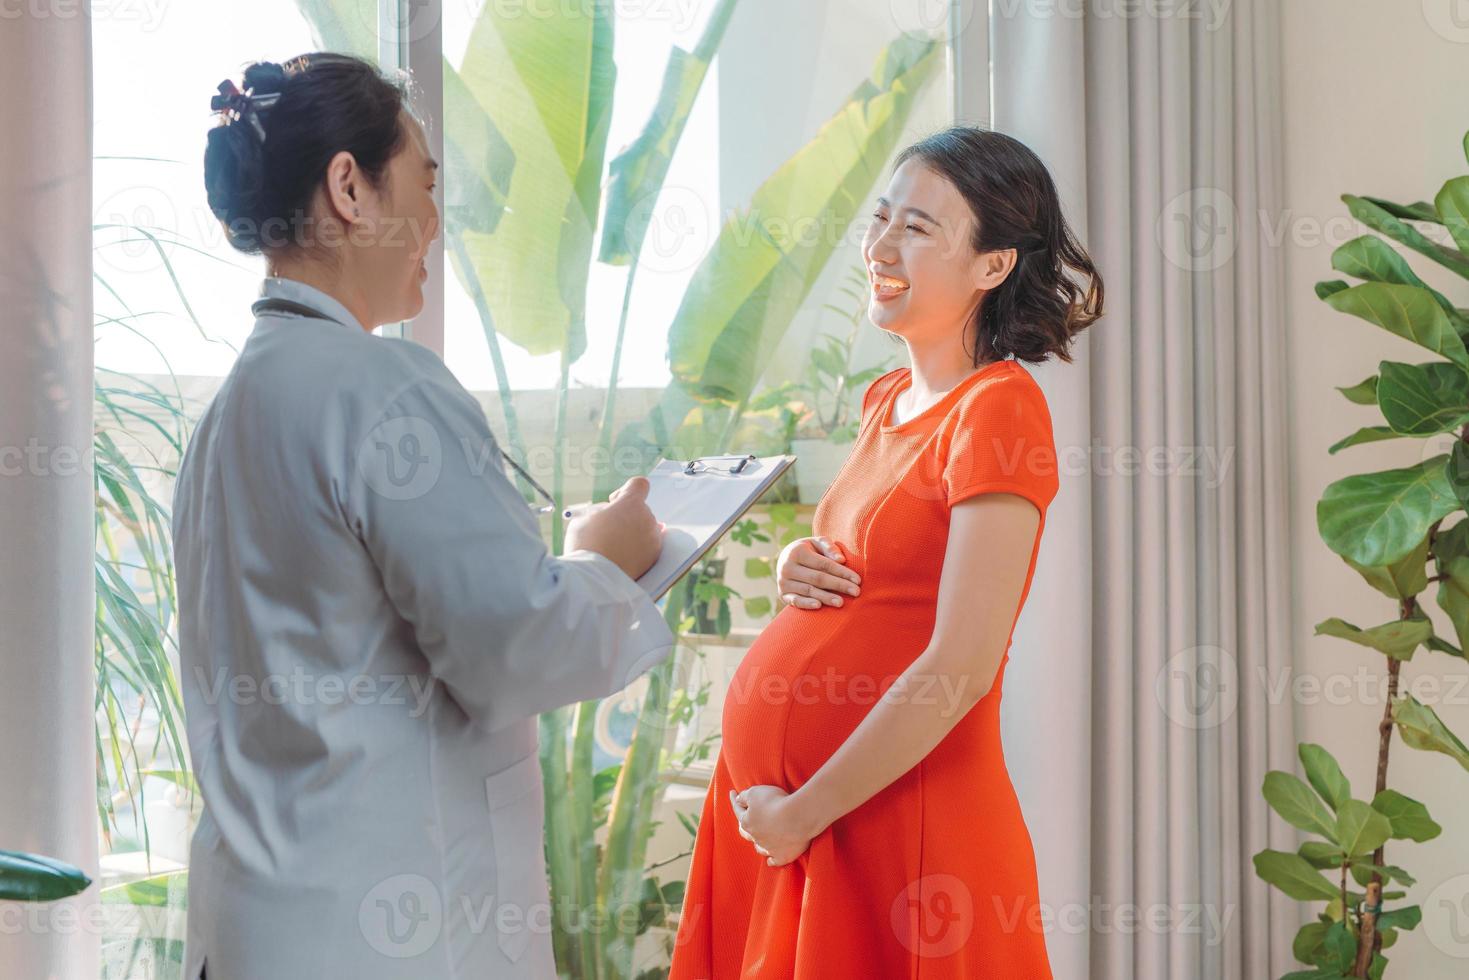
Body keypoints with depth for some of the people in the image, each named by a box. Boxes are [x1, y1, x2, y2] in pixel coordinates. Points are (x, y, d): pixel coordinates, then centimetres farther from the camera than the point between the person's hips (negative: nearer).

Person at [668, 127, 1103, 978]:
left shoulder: (999, 407, -14)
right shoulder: (888, 400, 10)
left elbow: (962, 668, -20)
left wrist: (802, 813, -15)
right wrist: (797, 566, 1)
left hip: (893, 814, -8)